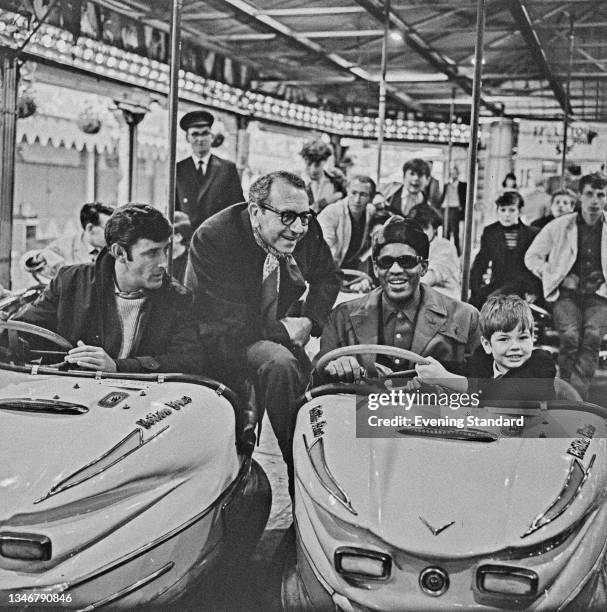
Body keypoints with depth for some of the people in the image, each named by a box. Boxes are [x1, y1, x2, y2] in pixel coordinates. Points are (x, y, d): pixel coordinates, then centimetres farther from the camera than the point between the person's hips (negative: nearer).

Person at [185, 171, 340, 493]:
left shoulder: (307, 230, -8)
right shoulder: (212, 238, -24)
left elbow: (327, 276, 14)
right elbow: (220, 326, -25)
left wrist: (310, 321, -3)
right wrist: (282, 330, -20)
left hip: (278, 335, 7)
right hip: (220, 343, -6)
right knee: (279, 364, -34)